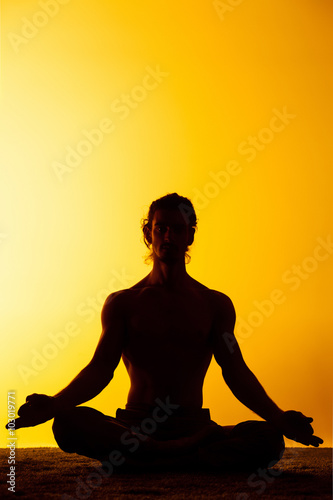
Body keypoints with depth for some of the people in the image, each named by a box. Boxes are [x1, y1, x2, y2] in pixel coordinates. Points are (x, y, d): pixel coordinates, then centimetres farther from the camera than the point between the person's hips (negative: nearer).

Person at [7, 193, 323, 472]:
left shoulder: (215, 304, 12)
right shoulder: (121, 303, 10)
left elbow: (236, 372, 5)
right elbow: (99, 369, 1)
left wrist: (277, 418, -14)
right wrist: (53, 404, -19)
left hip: (194, 426, 1)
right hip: (134, 426, 0)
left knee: (267, 440, -29)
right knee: (70, 423, -33)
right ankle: (187, 457, -32)